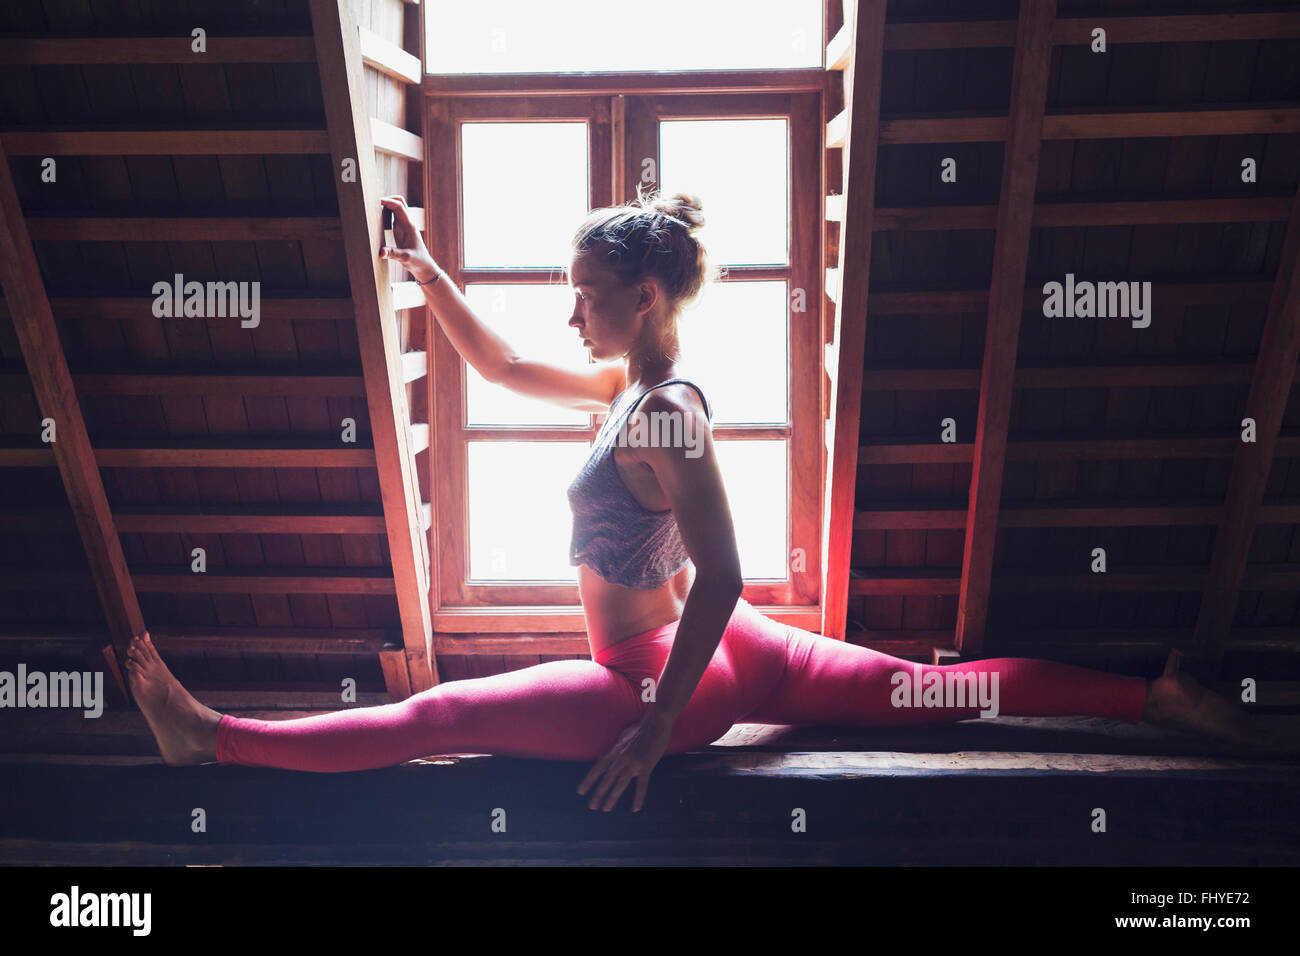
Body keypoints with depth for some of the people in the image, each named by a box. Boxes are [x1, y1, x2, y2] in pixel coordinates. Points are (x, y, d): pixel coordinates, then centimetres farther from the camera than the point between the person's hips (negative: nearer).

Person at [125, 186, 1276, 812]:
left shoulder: (664, 414, -23)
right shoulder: (628, 383, 4)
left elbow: (718, 578, -27)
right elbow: (503, 365, 16)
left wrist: (657, 725, -23)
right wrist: (425, 269, 14)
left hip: (671, 675, -9)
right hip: (729, 652, 9)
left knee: (437, 718, -9)